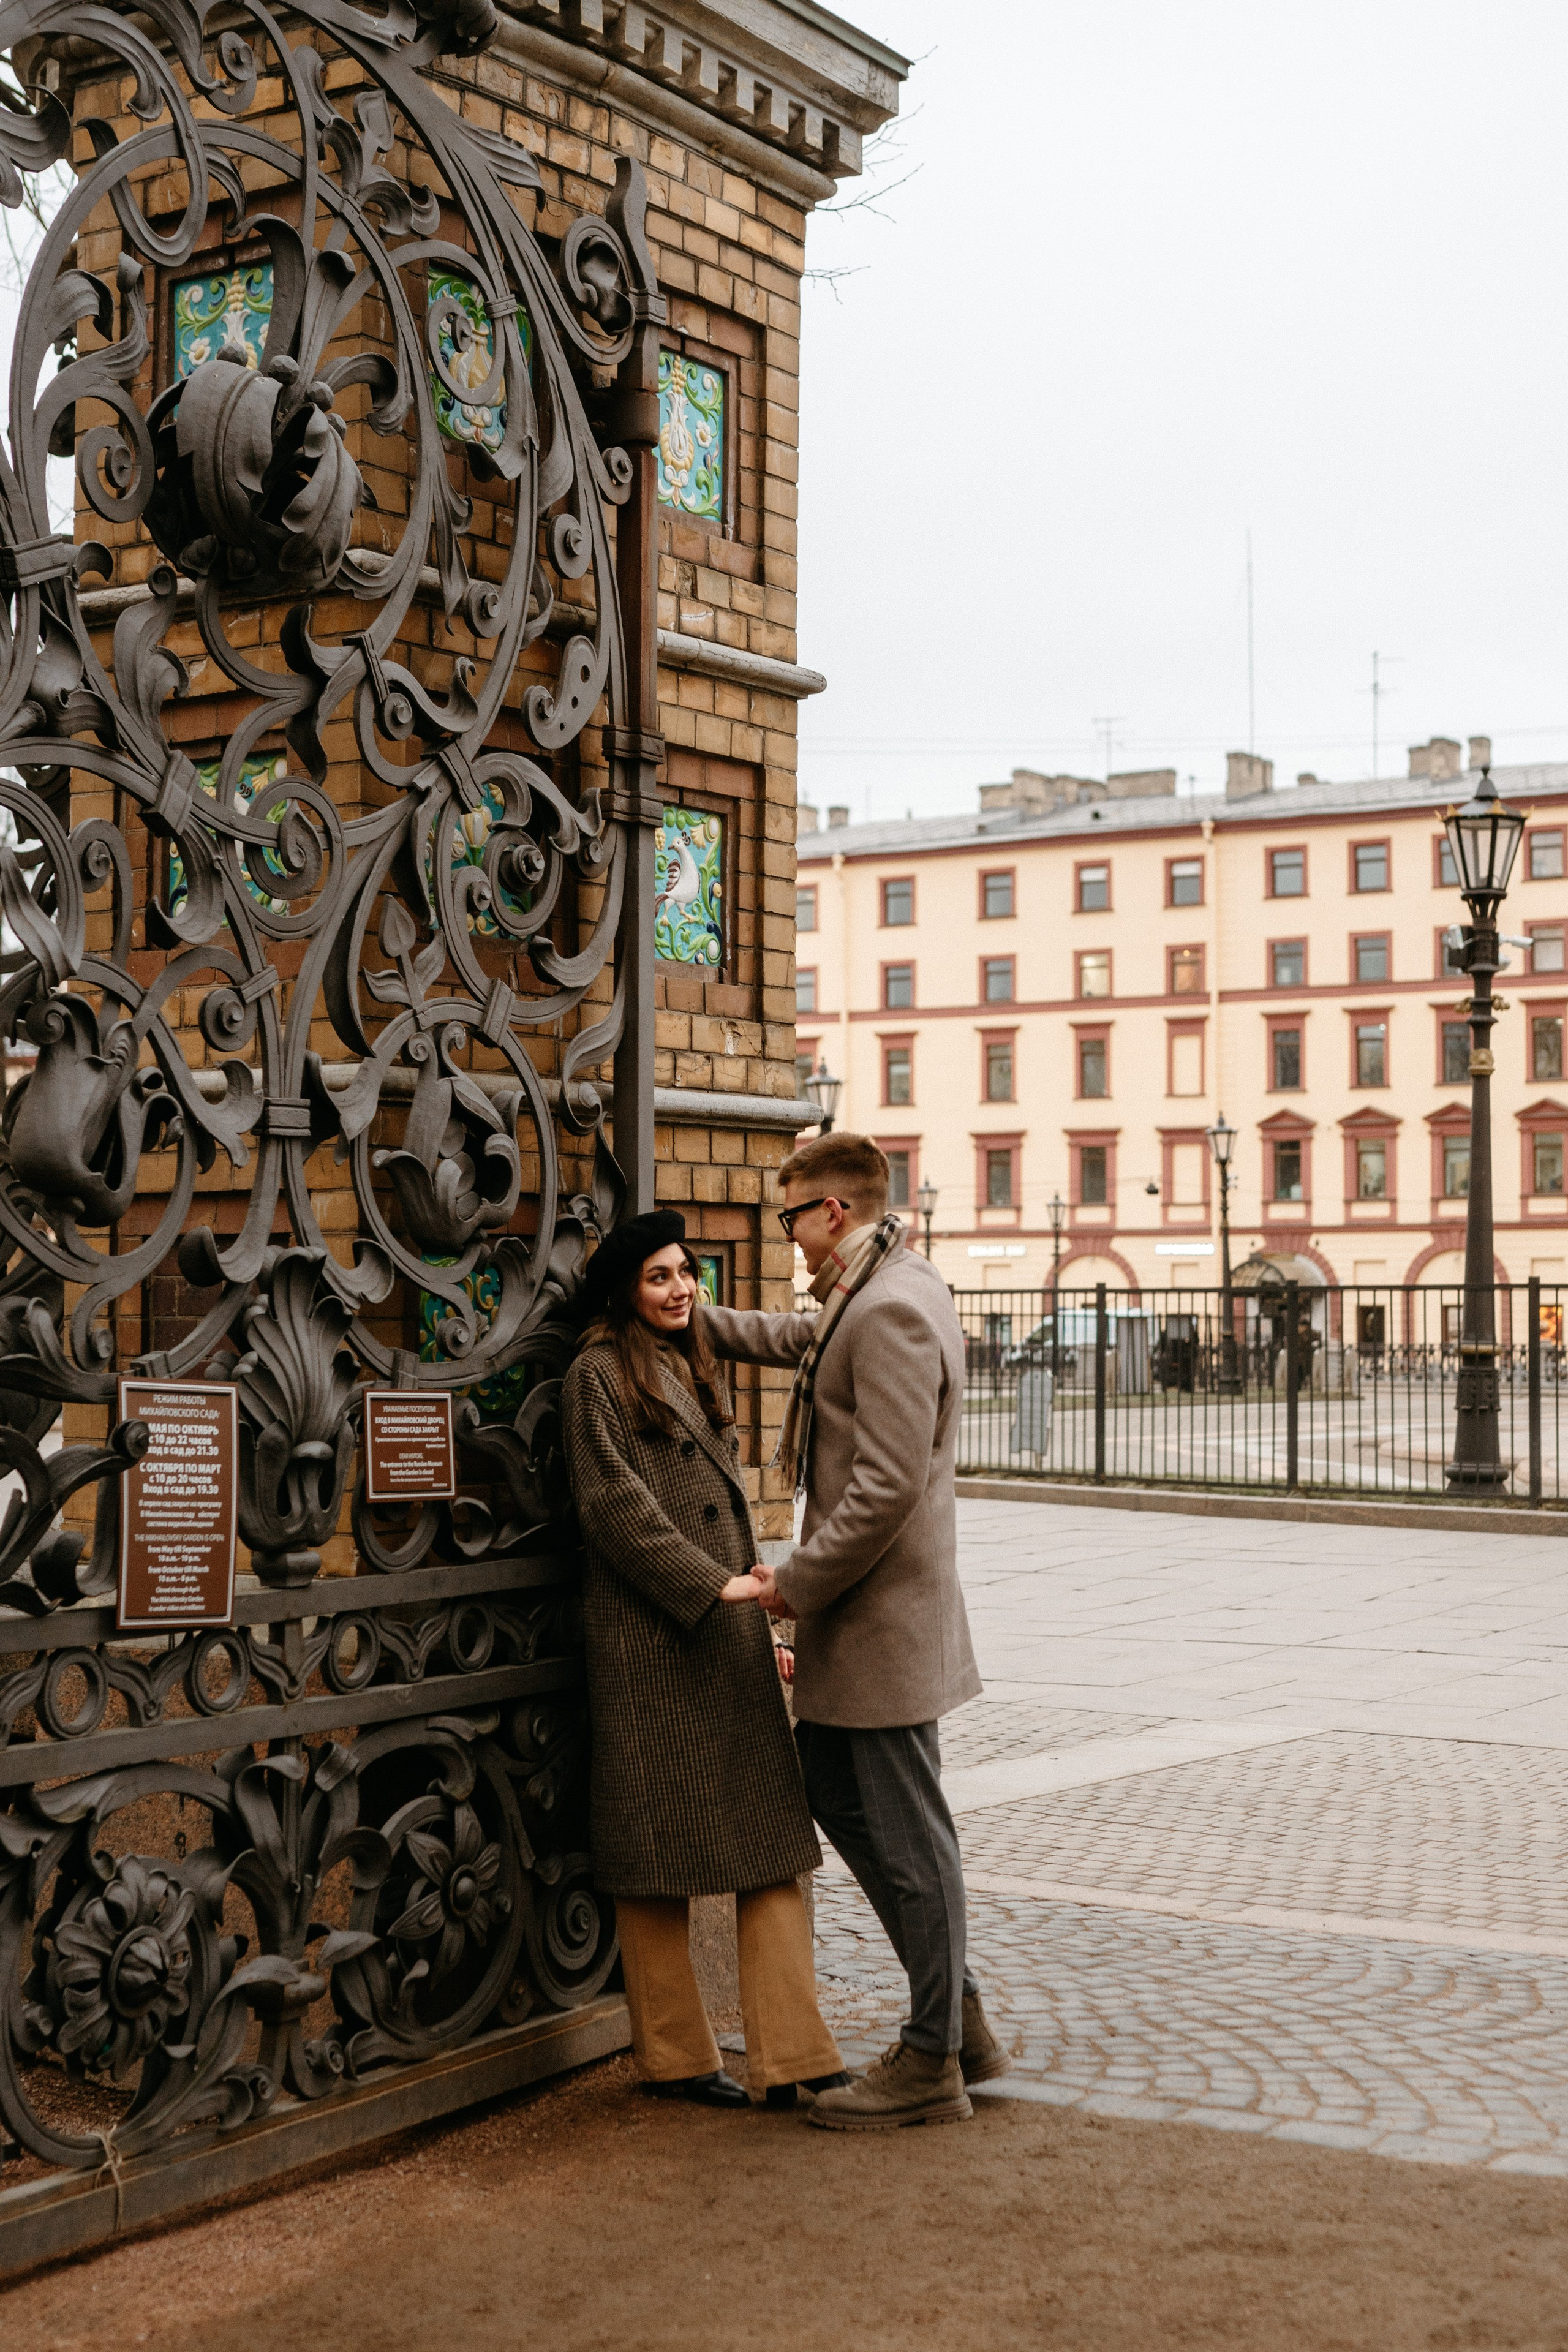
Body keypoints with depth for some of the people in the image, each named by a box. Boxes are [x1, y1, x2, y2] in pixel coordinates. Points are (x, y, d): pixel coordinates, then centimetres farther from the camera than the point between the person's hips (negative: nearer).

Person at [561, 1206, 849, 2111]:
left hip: (730, 1635, 8)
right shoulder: (601, 1374, -4)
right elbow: (616, 1505, -13)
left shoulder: (701, 1372, 20)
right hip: (649, 1642, -7)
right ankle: (676, 2057, 14)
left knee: (774, 1840, 1)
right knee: (662, 1848, 2)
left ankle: (794, 2057, 3)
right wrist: (712, 1584, -17)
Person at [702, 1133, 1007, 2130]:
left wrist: (797, 1583, -17)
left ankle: (933, 2063, 13)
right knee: (834, 1792, 18)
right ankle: (959, 2016, 27)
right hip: (859, 1617, 11)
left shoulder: (893, 1311, -20)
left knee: (908, 1837, 0)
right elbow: (801, 1338, 35)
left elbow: (887, 1486, -26)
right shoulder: (882, 1293, 12)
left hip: (887, 1617, -11)